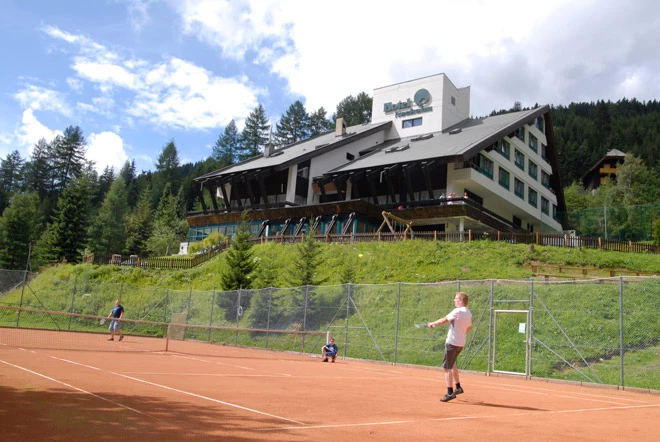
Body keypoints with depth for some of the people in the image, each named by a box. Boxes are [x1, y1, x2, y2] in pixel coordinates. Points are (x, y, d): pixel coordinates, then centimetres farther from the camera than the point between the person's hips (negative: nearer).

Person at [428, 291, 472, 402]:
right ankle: (458, 387, 28)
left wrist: (432, 323, 3)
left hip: (452, 342, -9)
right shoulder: (468, 313, 7)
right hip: (461, 343, 9)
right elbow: (468, 327, 20)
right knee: (452, 364, 26)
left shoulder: (457, 311, -18)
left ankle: (450, 393, -2)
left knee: (447, 367, -2)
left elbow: (443, 321, -14)